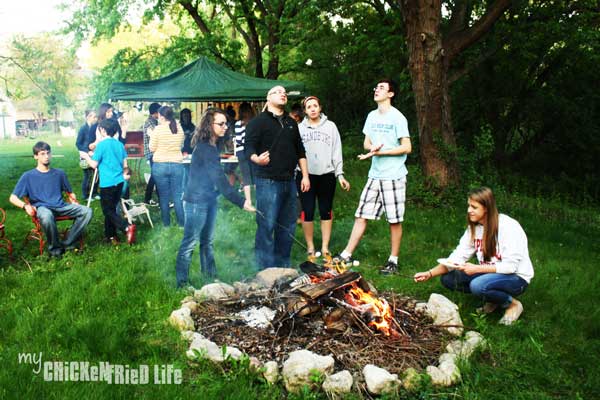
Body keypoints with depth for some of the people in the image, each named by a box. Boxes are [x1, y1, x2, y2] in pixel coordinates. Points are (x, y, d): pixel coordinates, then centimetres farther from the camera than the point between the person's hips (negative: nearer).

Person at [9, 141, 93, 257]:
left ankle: (67, 243, -15)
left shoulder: (59, 173, 17)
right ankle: (54, 247, -17)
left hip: (61, 206, 4)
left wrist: (73, 199, 3)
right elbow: (13, 198, 2)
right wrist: (25, 205, -18)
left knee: (87, 211, -21)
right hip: (42, 207, -4)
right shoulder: (28, 176, 6)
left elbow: (70, 192, 26)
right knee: (46, 216, -42)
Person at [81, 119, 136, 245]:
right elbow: (125, 165, 10)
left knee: (108, 210, 0)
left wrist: (86, 156, 10)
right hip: (119, 181, 6)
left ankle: (127, 227, -21)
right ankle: (110, 235, 20)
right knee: (111, 208, 16)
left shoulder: (101, 145, -10)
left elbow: (94, 164, -7)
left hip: (107, 183, -6)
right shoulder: (120, 144, 7)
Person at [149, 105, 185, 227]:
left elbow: (152, 148, -4)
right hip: (177, 164, 2)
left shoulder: (158, 129, -10)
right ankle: (181, 221, 10)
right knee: (178, 195, 8)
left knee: (163, 196, 8)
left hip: (160, 165, -2)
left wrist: (151, 135, 10)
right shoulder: (179, 128, 1)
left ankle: (166, 222, 16)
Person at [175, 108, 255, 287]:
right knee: (189, 243, -1)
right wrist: (241, 202, -29)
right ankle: (182, 283, 9)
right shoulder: (205, 148, -20)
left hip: (209, 200, 10)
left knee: (207, 241, 18)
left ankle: (211, 277, 29)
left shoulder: (210, 145, 11)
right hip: (196, 201, -10)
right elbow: (219, 179, -26)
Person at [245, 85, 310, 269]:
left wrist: (305, 175, 16)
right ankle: (266, 270, 1)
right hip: (268, 181, -7)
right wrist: (257, 159, -30)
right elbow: (249, 148, -8)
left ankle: (283, 266, 23)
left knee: (288, 226, 11)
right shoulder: (258, 121, -1)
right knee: (266, 226, -7)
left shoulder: (291, 123, 19)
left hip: (289, 182, 7)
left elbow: (300, 152, 23)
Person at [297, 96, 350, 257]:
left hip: (326, 174, 1)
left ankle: (325, 247, 15)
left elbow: (337, 151, 5)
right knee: (308, 212, 2)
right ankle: (310, 247, 14)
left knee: (326, 211, 6)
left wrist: (340, 174, -2)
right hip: (305, 174, 0)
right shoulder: (299, 128, 6)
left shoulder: (330, 126, 6)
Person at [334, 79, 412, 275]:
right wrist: (372, 148, -7)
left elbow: (407, 147, -13)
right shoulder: (372, 116, 12)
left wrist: (380, 152, -17)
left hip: (394, 176, -6)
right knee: (361, 215, 7)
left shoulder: (397, 117, -9)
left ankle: (393, 260, 14)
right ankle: (347, 254, 12)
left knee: (394, 220, 3)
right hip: (374, 175, 6)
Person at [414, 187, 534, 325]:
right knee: (448, 278, -9)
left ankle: (512, 303, -5)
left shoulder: (508, 227, -22)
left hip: (516, 277, -7)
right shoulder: (474, 227, 0)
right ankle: (493, 298, 6)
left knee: (478, 285, -35)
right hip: (489, 273, 7)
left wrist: (476, 268, -29)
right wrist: (430, 273, -18)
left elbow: (510, 266, -25)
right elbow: (457, 257, -6)